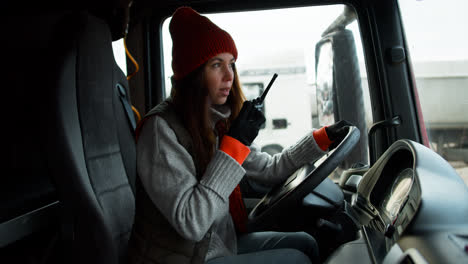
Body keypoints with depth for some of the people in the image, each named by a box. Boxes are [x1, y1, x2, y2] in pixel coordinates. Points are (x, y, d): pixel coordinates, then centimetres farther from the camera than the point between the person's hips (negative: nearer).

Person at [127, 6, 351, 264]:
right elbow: (190, 223, -29)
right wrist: (233, 145, -29)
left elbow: (268, 169, 10)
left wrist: (322, 138, 7)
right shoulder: (161, 128, -24)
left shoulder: (219, 121, 0)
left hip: (219, 243, 7)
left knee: (305, 243, 7)